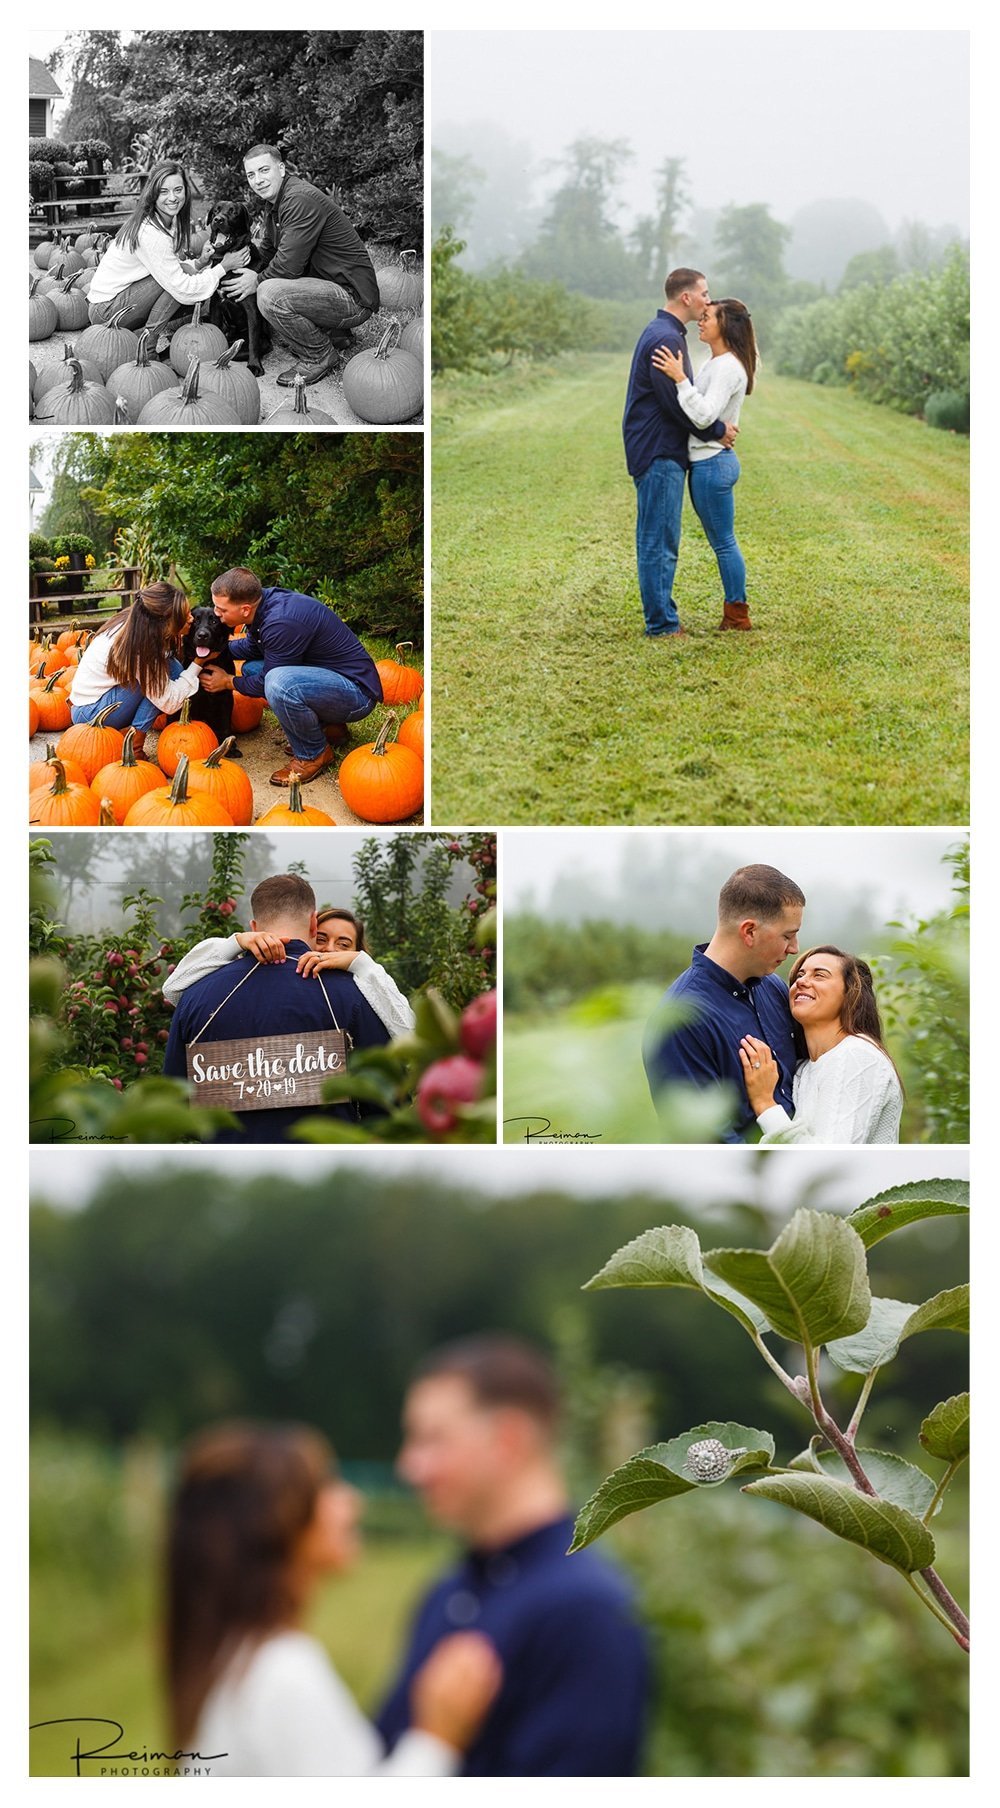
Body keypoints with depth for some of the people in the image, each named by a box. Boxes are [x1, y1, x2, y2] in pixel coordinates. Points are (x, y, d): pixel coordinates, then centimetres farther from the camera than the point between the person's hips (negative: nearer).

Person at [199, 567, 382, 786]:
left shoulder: (281, 623, -28)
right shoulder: (265, 601, 0)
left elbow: (266, 684, -16)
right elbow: (252, 648, 21)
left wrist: (228, 682, -2)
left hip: (358, 691, -10)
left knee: (279, 684, -33)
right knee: (252, 669, 10)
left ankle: (314, 754, -6)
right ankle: (327, 727, 15)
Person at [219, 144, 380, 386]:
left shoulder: (300, 200, -21)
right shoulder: (274, 202, 12)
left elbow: (289, 265, -23)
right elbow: (268, 251, 23)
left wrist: (257, 281, -7)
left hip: (354, 297, -11)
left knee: (270, 294, -28)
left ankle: (321, 356, -8)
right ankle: (333, 335, 17)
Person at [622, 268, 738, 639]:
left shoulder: (661, 333, 17)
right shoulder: (665, 339, -17)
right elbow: (675, 402, -20)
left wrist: (714, 426, 12)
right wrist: (717, 430, -8)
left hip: (661, 451, 11)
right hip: (660, 454, -11)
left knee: (660, 540, 14)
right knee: (659, 540, -7)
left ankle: (662, 618, 19)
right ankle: (661, 625, -5)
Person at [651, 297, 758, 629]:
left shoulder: (728, 368, -18)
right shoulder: (713, 364, 14)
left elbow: (704, 416, -27)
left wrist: (680, 379, -29)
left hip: (713, 464, -10)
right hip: (705, 462, 10)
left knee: (724, 542, -2)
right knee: (721, 541, 14)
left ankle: (737, 615, 5)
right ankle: (735, 613, 20)